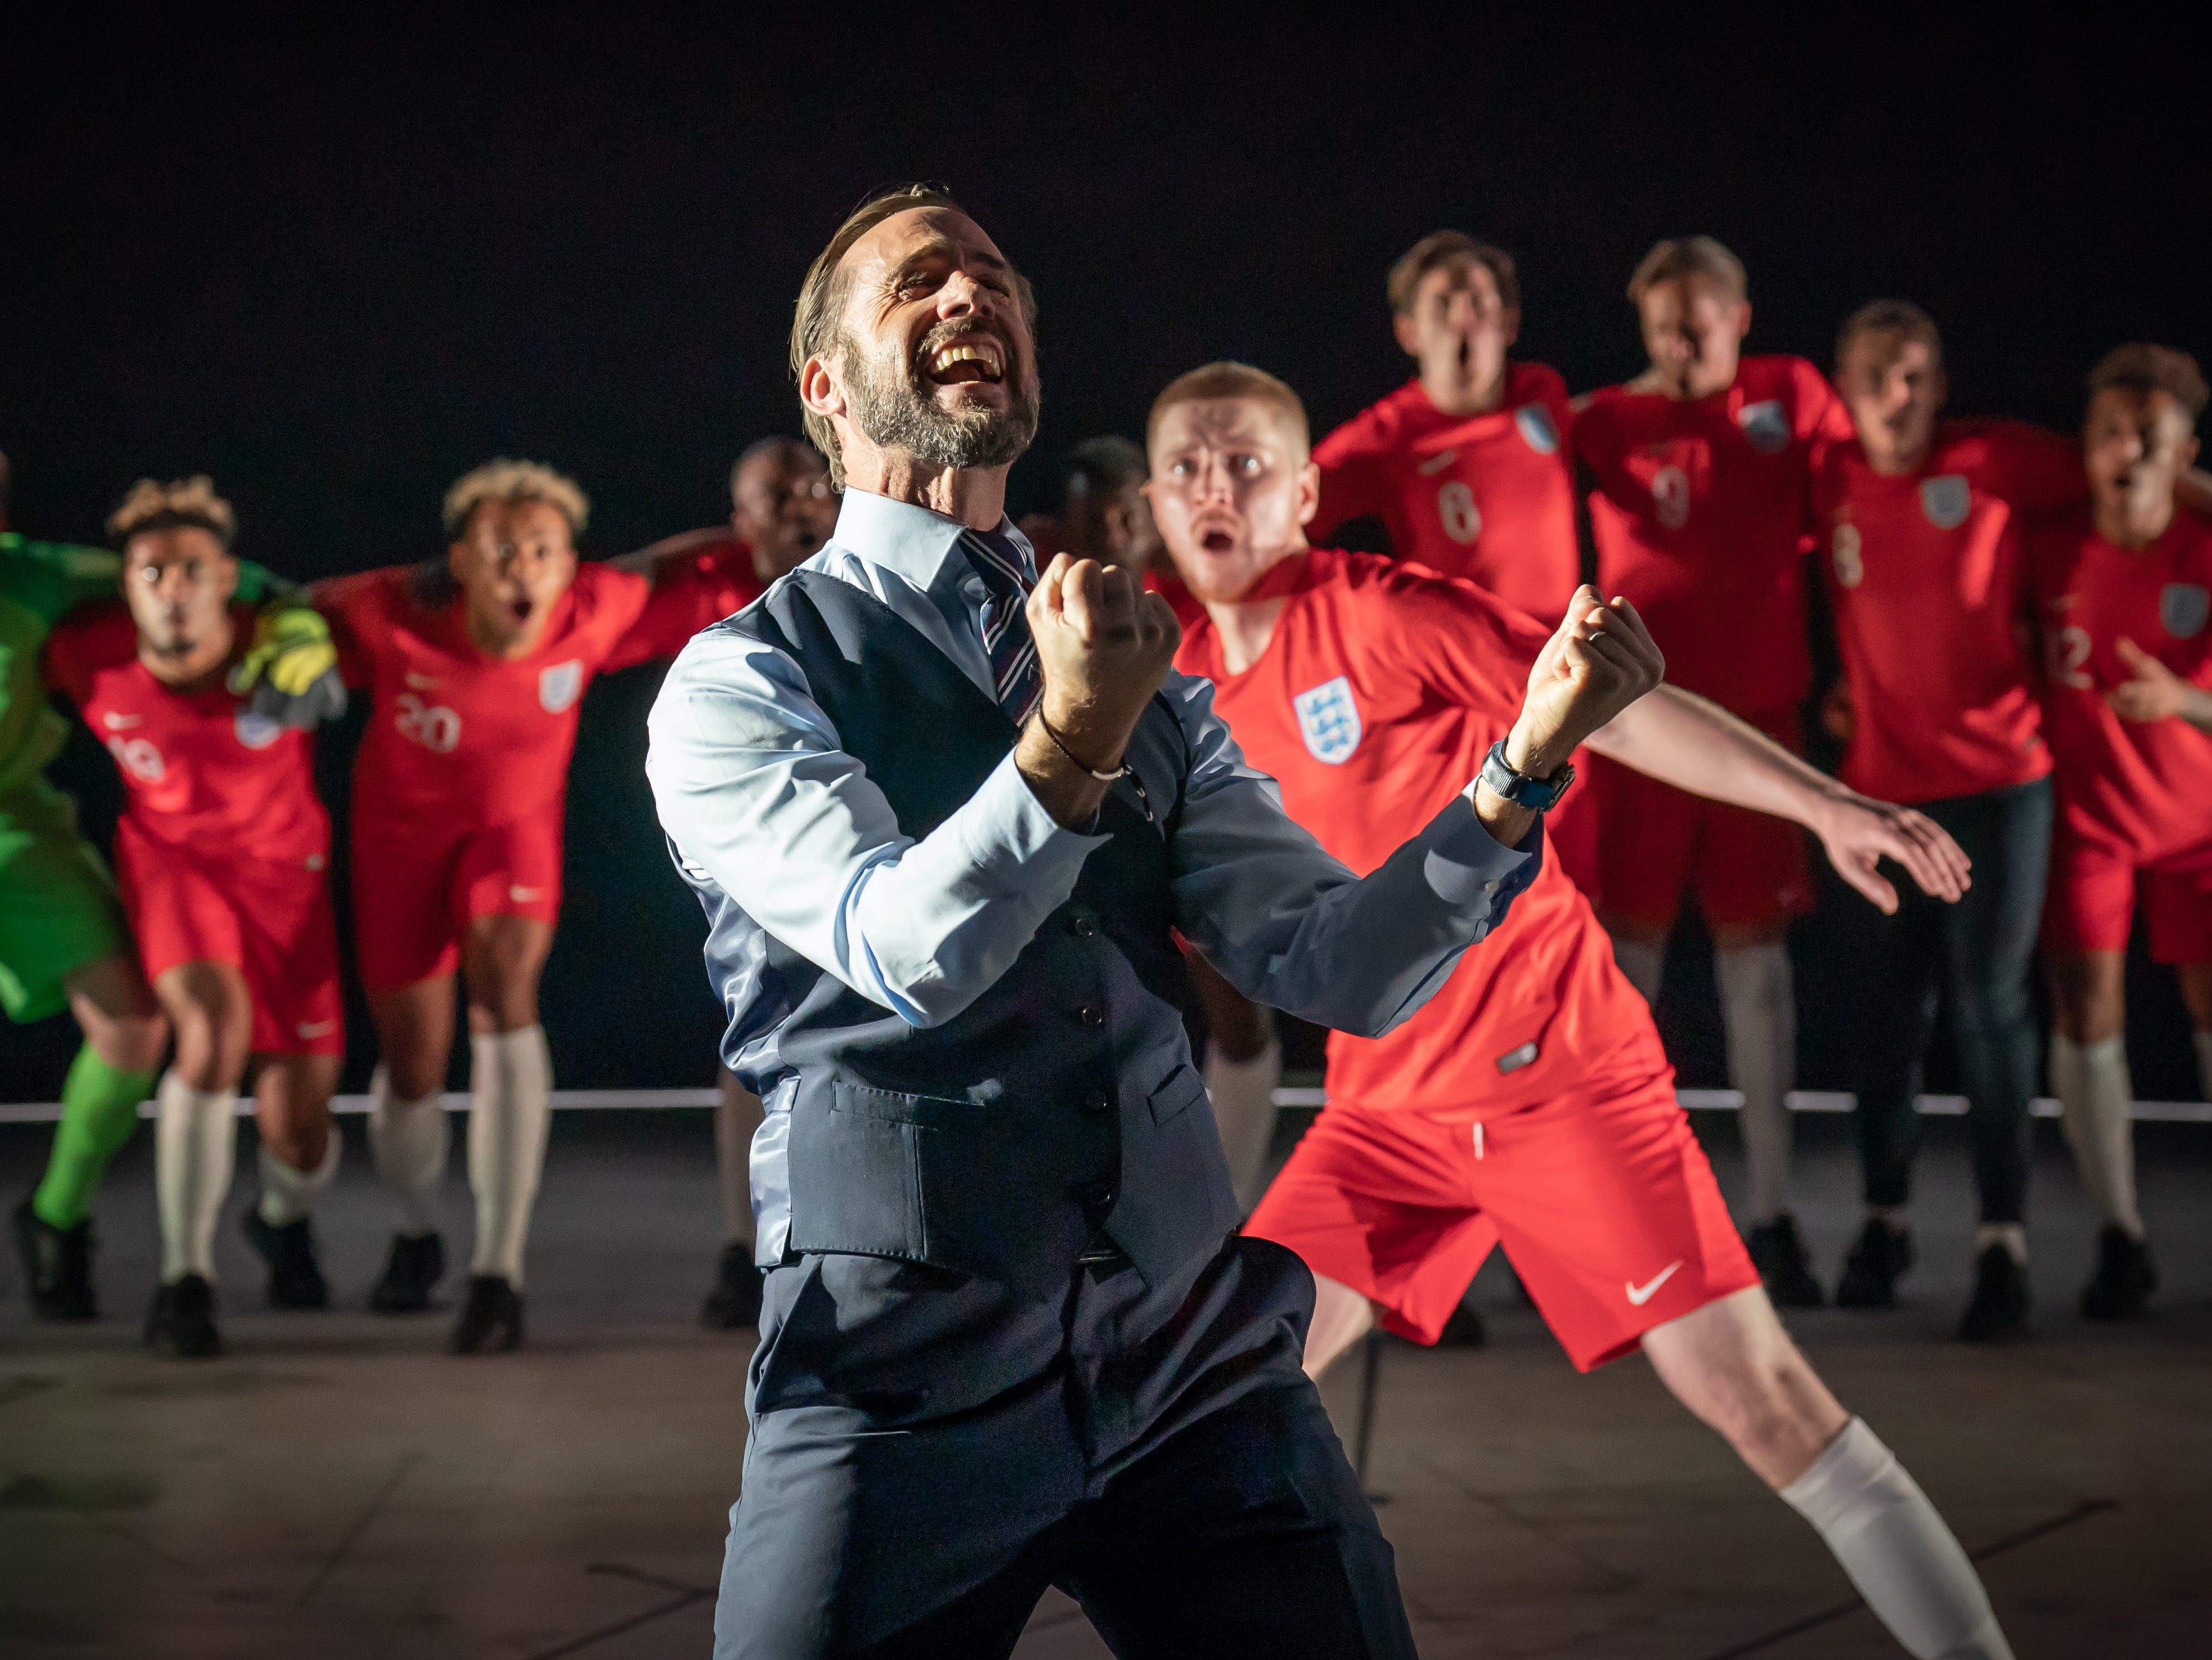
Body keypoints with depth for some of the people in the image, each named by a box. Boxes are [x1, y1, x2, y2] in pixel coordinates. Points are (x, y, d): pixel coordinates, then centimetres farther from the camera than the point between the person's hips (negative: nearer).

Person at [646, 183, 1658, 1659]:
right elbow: (902, 952, -17)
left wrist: (1527, 755, -10)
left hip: (1199, 1361, 4)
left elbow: (1336, 966, 4)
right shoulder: (743, 684, 0)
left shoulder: (1149, 684, 17)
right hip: (911, 1386, -4)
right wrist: (1073, 743, -33)